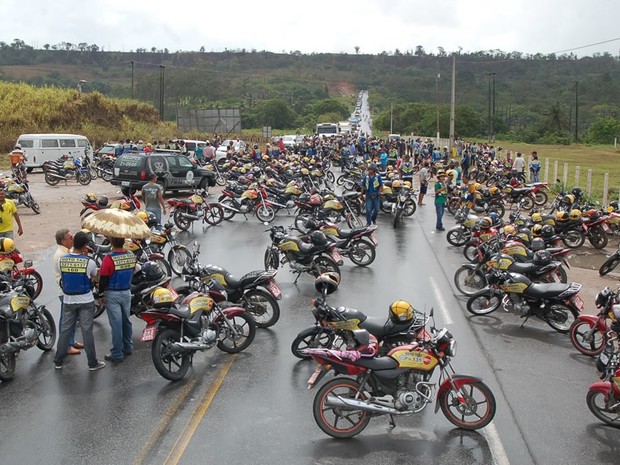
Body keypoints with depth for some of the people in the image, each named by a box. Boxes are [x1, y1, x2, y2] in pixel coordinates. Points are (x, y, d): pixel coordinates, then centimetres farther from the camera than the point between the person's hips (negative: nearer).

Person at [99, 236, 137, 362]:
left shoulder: (109, 259, -20)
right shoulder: (131, 256, -3)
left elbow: (103, 279, -15)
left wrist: (100, 292, 0)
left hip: (112, 294, -5)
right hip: (127, 292, 5)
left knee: (116, 323, -1)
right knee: (126, 320, 19)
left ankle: (117, 354, 5)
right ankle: (127, 347, 31)